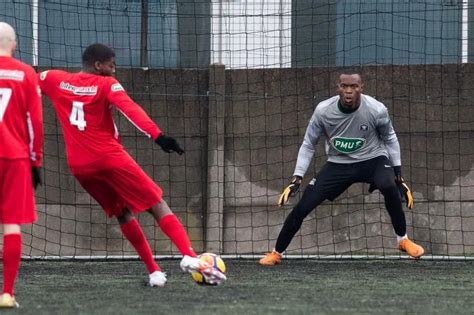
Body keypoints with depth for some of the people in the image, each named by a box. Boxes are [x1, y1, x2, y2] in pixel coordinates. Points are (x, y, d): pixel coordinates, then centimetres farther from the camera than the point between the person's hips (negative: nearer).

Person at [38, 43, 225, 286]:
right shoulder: (107, 85, -6)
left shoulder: (54, 80, 8)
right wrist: (157, 136, -31)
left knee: (123, 214, 19)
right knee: (158, 206, -2)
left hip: (79, 166, 5)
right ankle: (189, 256, -20)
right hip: (110, 157, -5)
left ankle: (154, 272, 11)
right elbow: (130, 110, -20)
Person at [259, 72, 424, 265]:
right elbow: (308, 145, -3)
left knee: (389, 187, -34)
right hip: (338, 164, 1)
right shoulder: (323, 111, -18)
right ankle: (276, 253, 14)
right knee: (302, 207, -8)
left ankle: (403, 240, -13)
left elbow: (390, 139, 0)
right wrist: (296, 180, -9)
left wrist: (399, 177, -1)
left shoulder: (376, 110, -20)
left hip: (372, 160, -1)